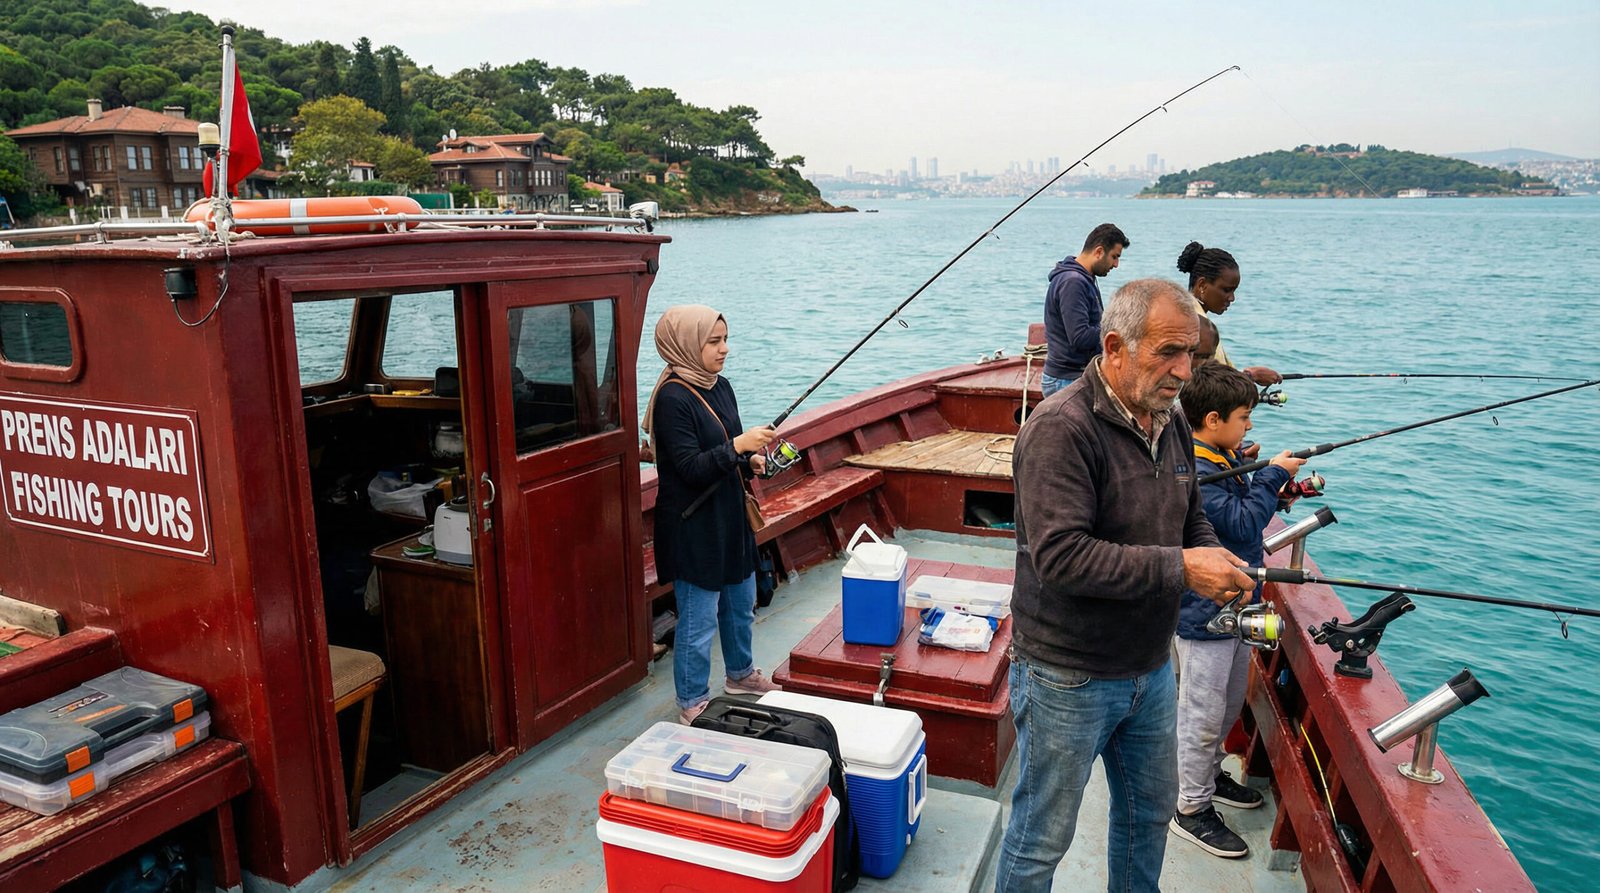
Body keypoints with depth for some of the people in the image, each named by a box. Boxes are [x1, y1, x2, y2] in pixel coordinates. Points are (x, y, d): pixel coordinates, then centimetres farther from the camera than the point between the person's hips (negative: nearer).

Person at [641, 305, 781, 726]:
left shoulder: (720, 387, 6)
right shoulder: (672, 398, -20)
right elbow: (690, 469, -24)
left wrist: (752, 460, -3)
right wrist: (737, 445, -32)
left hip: (729, 514, 9)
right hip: (693, 525, -9)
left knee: (741, 602, 23)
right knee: (699, 618, 3)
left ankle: (741, 674, 45)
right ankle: (692, 703, 20)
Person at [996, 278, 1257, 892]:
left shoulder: (1171, 424, 5)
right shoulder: (1061, 429, -24)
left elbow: (1192, 520, 16)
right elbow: (1060, 557, -31)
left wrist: (1219, 563, -7)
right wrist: (1179, 568, -29)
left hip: (1151, 668, 8)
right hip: (1067, 679, -8)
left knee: (1151, 812, 27)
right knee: (1041, 841, 8)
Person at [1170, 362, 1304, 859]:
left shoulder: (1226, 458, 7)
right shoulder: (1193, 470, -25)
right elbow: (1241, 525, -26)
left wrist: (1277, 491, 2)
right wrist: (1274, 475, -17)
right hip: (1204, 614, -10)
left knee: (1230, 704, 24)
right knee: (1202, 713, 2)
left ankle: (1209, 775, 44)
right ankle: (1192, 809, 16)